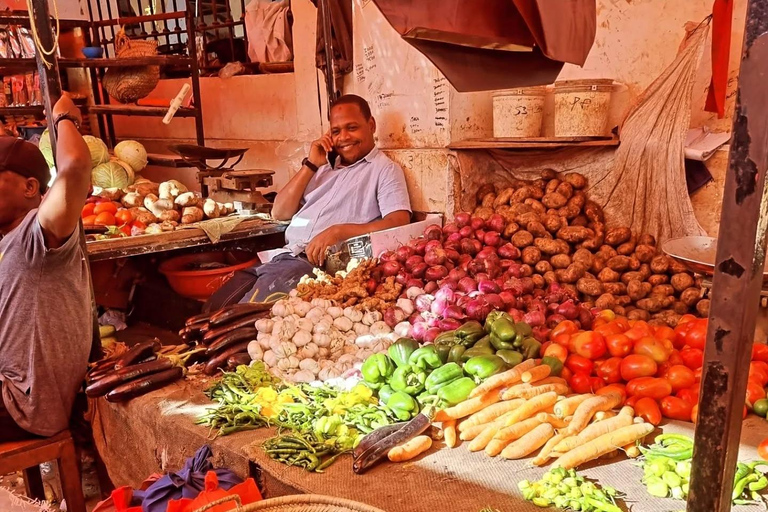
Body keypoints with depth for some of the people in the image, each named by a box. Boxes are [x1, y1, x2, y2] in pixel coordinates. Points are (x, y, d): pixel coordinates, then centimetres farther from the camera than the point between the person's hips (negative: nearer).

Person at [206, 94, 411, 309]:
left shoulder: (384, 169, 3)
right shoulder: (324, 165, 23)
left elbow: (399, 224, -13)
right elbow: (280, 213, 18)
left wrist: (338, 231, -23)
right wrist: (310, 165, 9)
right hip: (284, 257, 7)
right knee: (215, 309, -11)